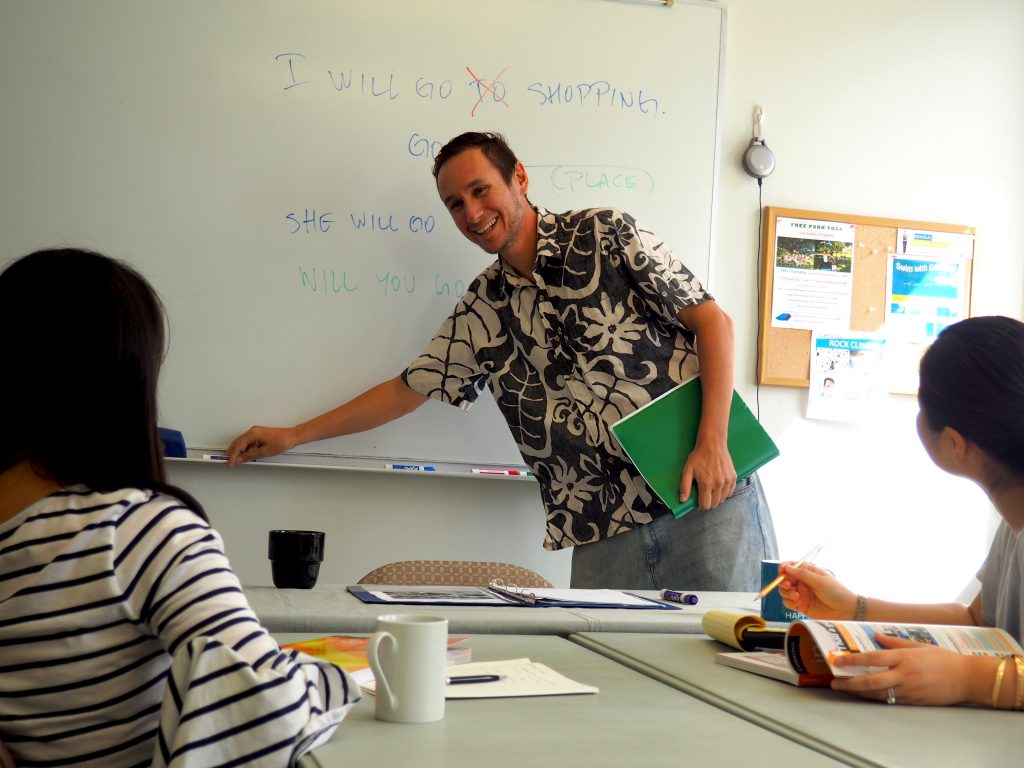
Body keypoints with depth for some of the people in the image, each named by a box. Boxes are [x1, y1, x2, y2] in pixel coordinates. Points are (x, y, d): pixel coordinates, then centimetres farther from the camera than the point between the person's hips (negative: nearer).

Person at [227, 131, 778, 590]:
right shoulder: (480, 311, 13)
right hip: (603, 535, 4)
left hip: (705, 494, -3)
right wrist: (294, 436, 23)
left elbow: (712, 321, -4)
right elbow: (409, 389, 22)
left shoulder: (604, 234, 0)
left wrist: (712, 441, -15)